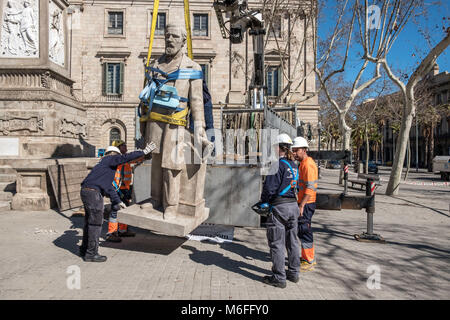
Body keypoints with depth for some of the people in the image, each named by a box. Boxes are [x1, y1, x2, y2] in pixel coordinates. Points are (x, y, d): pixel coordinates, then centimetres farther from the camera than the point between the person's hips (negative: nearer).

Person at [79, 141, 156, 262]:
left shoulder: (104, 165, 27)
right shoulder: (109, 159, 1)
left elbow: (109, 187, 29)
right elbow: (125, 158, -16)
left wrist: (118, 202, 30)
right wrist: (143, 152, -13)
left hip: (86, 191, 10)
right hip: (93, 192, -10)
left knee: (89, 222, 19)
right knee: (95, 223, -3)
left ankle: (85, 249, 32)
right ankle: (91, 254, 4)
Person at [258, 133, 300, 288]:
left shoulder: (278, 164, -15)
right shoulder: (293, 165, 10)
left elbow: (270, 187, -18)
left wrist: (264, 202, -1)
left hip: (279, 207, -8)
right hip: (293, 205, 8)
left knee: (277, 243, 2)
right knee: (292, 241, 17)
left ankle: (279, 278, 9)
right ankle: (293, 273, 28)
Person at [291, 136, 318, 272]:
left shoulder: (308, 164, -17)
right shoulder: (303, 163, 15)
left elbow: (310, 188, -23)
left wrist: (301, 205, -25)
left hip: (306, 204, -10)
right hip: (303, 203, 10)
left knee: (304, 231, -2)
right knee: (303, 231, 17)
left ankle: (308, 262, 8)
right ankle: (309, 257, 30)